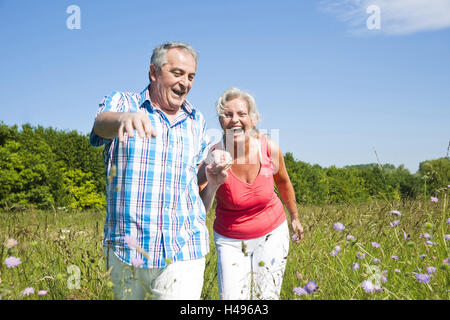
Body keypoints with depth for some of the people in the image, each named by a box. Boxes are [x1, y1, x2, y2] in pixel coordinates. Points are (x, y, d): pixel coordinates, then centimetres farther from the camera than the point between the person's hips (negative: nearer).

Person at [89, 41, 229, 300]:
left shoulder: (197, 121, 12)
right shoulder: (121, 103, 4)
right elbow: (102, 122, -23)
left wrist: (213, 180, -6)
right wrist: (124, 118, -45)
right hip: (125, 251, -1)